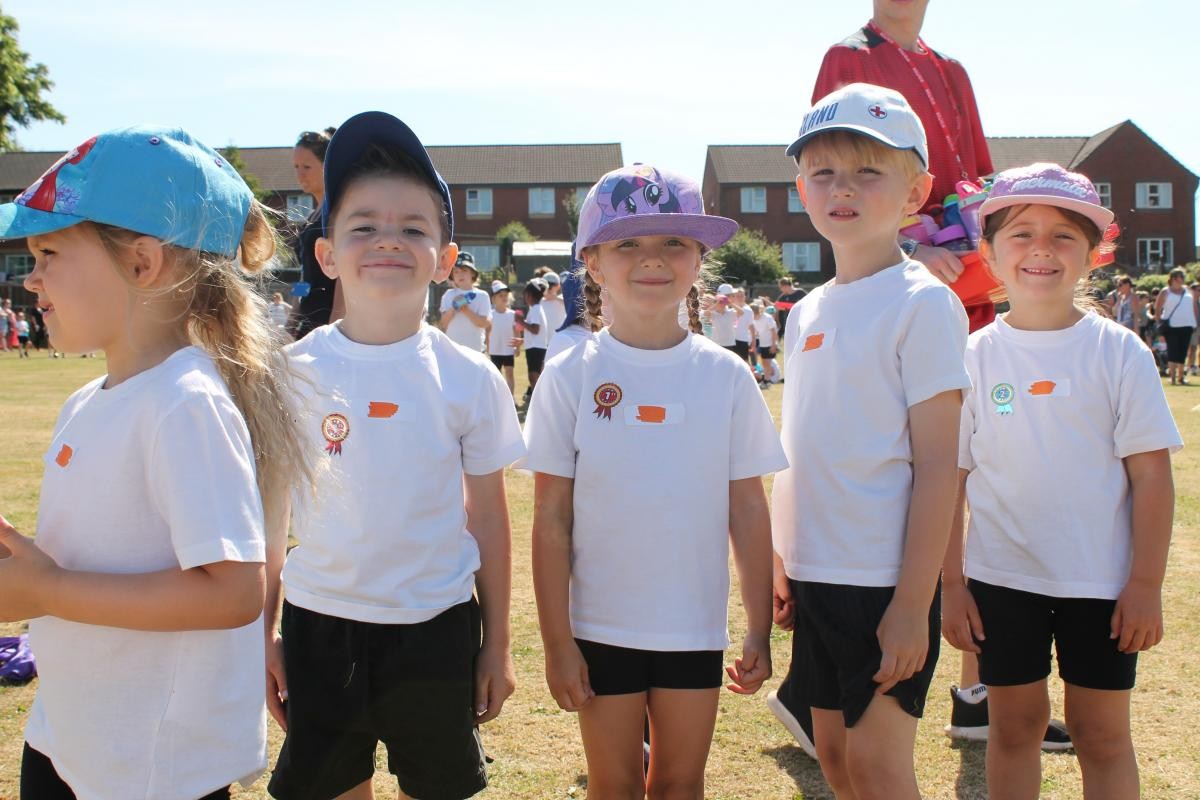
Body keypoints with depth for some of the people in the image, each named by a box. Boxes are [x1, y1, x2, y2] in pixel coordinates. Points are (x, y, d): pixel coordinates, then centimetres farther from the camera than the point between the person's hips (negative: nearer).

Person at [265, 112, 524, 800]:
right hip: (320, 625, 1)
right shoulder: (295, 373, -5)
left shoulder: (469, 378, -5)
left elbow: (487, 515, 2)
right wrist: (262, 635, 4)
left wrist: (497, 644, 5)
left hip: (437, 627, 0)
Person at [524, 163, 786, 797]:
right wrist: (557, 643, -6)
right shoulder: (569, 377, -7)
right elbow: (551, 520, -5)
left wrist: (760, 631, 2)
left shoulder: (727, 377, -3)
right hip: (601, 628, -1)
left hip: (696, 629, 1)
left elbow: (748, 513, 1)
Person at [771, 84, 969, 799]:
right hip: (817, 575, 7)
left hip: (886, 580, -7)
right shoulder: (807, 315, 10)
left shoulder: (923, 304, -11)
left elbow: (937, 464, -14)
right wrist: (782, 561, 13)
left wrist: (913, 603, -17)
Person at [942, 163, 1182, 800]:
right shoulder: (975, 357, -2)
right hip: (1001, 578, 1)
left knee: (1102, 733, 10)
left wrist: (1147, 583, -7)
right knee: (1013, 724, 13)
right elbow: (949, 479, 1)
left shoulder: (1118, 352, -5)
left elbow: (1150, 473, -4)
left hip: (1102, 580, -1)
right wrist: (950, 582, -1)